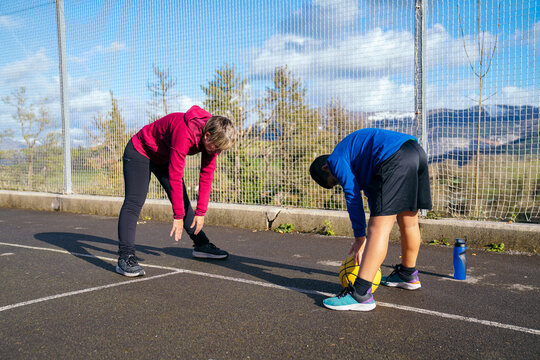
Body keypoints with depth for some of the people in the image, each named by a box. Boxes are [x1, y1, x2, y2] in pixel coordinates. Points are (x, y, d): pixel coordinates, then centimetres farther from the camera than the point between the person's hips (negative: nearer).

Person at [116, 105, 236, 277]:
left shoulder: (212, 137, -17)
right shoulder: (184, 133, -41)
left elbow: (207, 175, -10)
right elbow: (175, 176, -37)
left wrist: (201, 212, -9)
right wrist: (178, 216, -31)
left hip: (164, 157, 8)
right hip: (140, 152, -7)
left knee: (183, 201, 9)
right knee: (134, 202, -19)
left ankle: (201, 245, 20)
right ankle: (125, 258, -23)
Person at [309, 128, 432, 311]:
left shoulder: (336, 159, 8)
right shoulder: (353, 152, 34)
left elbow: (353, 197, 2)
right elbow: (371, 192, 33)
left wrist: (360, 237, 8)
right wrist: (367, 236, 33)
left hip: (395, 159, -10)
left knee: (379, 229, -13)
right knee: (409, 222, 23)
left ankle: (360, 294, -14)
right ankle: (408, 275, 42)